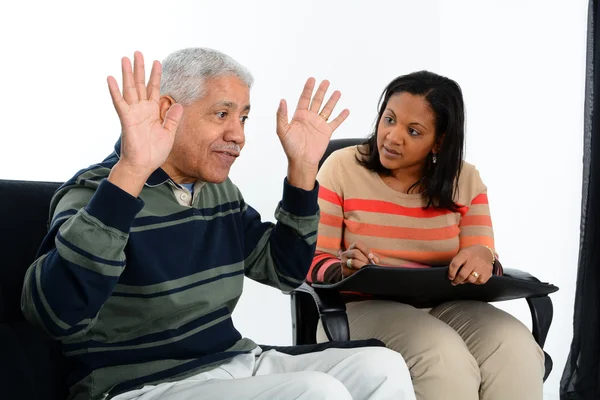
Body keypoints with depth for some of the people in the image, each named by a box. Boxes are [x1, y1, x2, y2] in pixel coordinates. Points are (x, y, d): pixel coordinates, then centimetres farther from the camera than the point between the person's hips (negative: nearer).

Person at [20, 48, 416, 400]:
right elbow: (55, 313, -33)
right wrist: (129, 174, -42)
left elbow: (285, 269, 15)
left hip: (235, 364, 8)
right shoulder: (96, 191, -16)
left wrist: (303, 167, 4)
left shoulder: (222, 192, 9)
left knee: (382, 366, -6)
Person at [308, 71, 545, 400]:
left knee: (516, 350, -27)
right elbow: (313, 262, -4)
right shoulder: (342, 168, -2)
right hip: (363, 306, -3)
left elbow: (482, 259, 2)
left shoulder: (466, 181, 7)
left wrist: (482, 261, -22)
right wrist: (344, 270, -27)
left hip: (445, 307, 3)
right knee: (443, 357, -33)